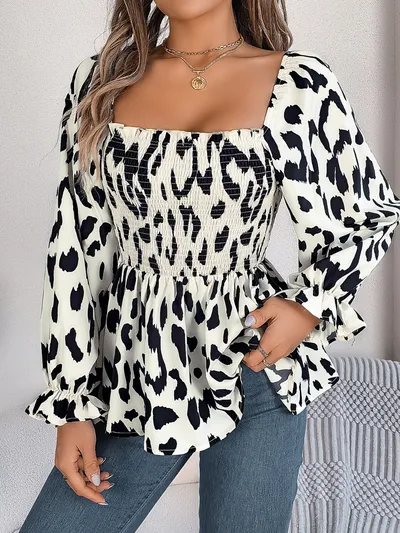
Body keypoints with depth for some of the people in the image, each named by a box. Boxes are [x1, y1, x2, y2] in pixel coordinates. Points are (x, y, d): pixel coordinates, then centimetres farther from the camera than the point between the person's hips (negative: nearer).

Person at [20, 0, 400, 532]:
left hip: (254, 367, -1)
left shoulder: (302, 83, -5)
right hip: (136, 373, 2)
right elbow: (75, 246, 1)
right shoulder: (100, 80, 1)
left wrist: (311, 306, -9)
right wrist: (72, 404, 0)